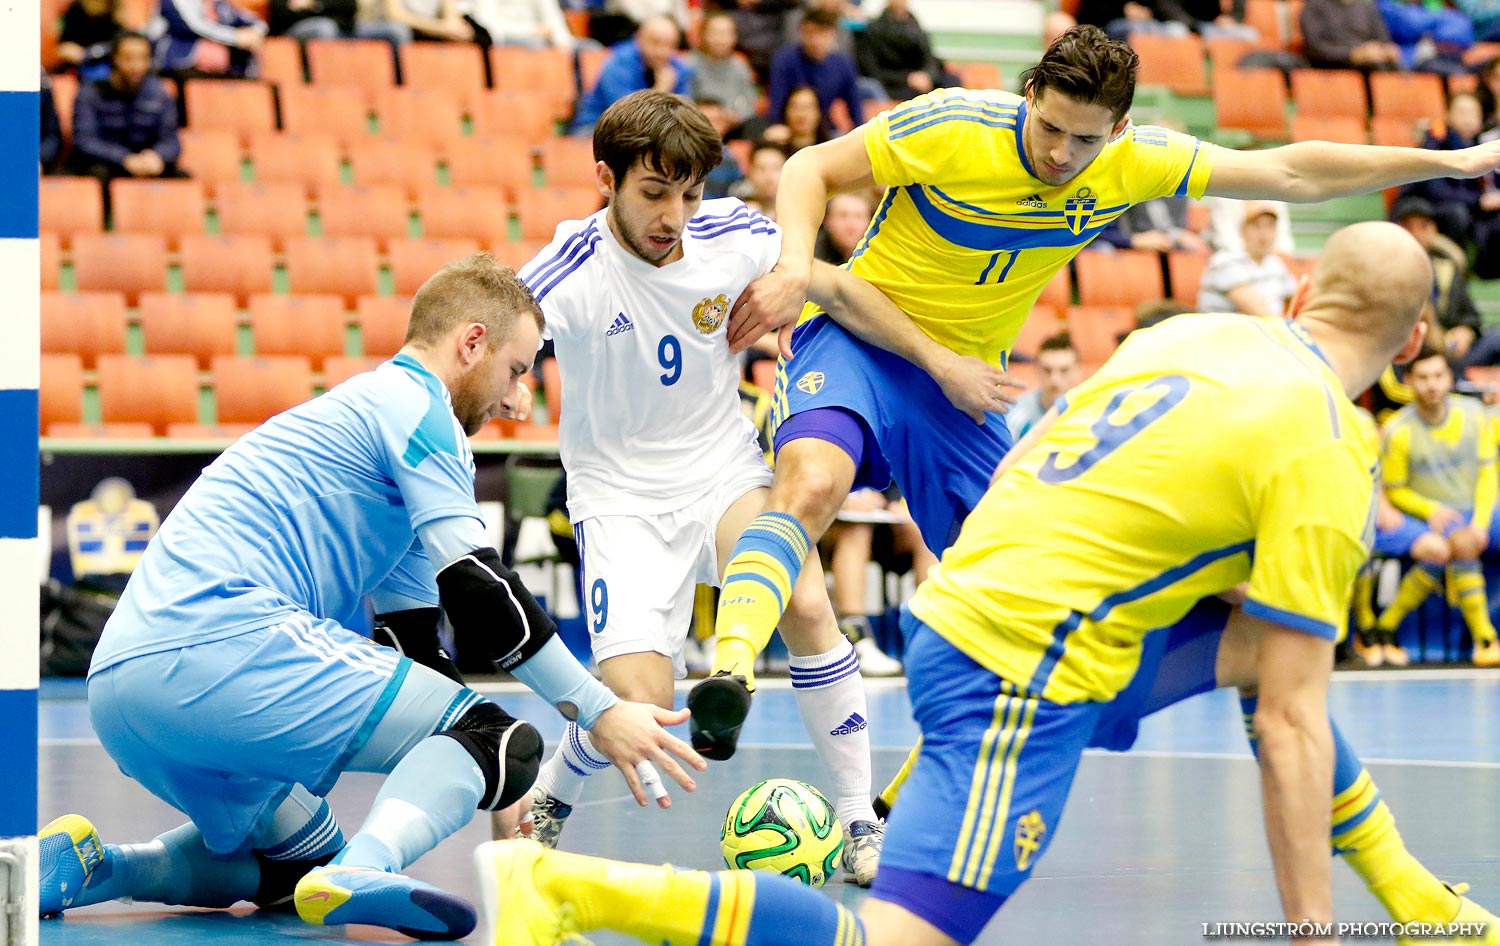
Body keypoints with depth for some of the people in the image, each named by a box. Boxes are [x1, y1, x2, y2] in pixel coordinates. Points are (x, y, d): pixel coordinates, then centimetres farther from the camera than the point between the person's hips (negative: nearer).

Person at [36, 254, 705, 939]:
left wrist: (502, 798, 32)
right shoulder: (415, 403, 2)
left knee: (308, 859, 29)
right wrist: (600, 712, -4)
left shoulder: (363, 408, 32)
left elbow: (420, 634, 34)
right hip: (224, 645, -10)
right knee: (500, 739, -10)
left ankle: (91, 864, 12)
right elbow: (475, 587, -9)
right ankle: (364, 871, -36)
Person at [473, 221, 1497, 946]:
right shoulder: (1323, 460, -9)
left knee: (1256, 650, 28)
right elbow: (1290, 728, -11)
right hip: (1023, 669, -10)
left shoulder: (1201, 330, 11)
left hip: (959, 604, 10)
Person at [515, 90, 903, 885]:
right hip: (621, 497, -3)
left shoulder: (731, 236, -9)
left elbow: (839, 289, 6)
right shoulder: (568, 275, -21)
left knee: (806, 604, -25)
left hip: (726, 473, 3)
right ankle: (541, 803, 14)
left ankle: (860, 821, -9)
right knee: (637, 703, -19)